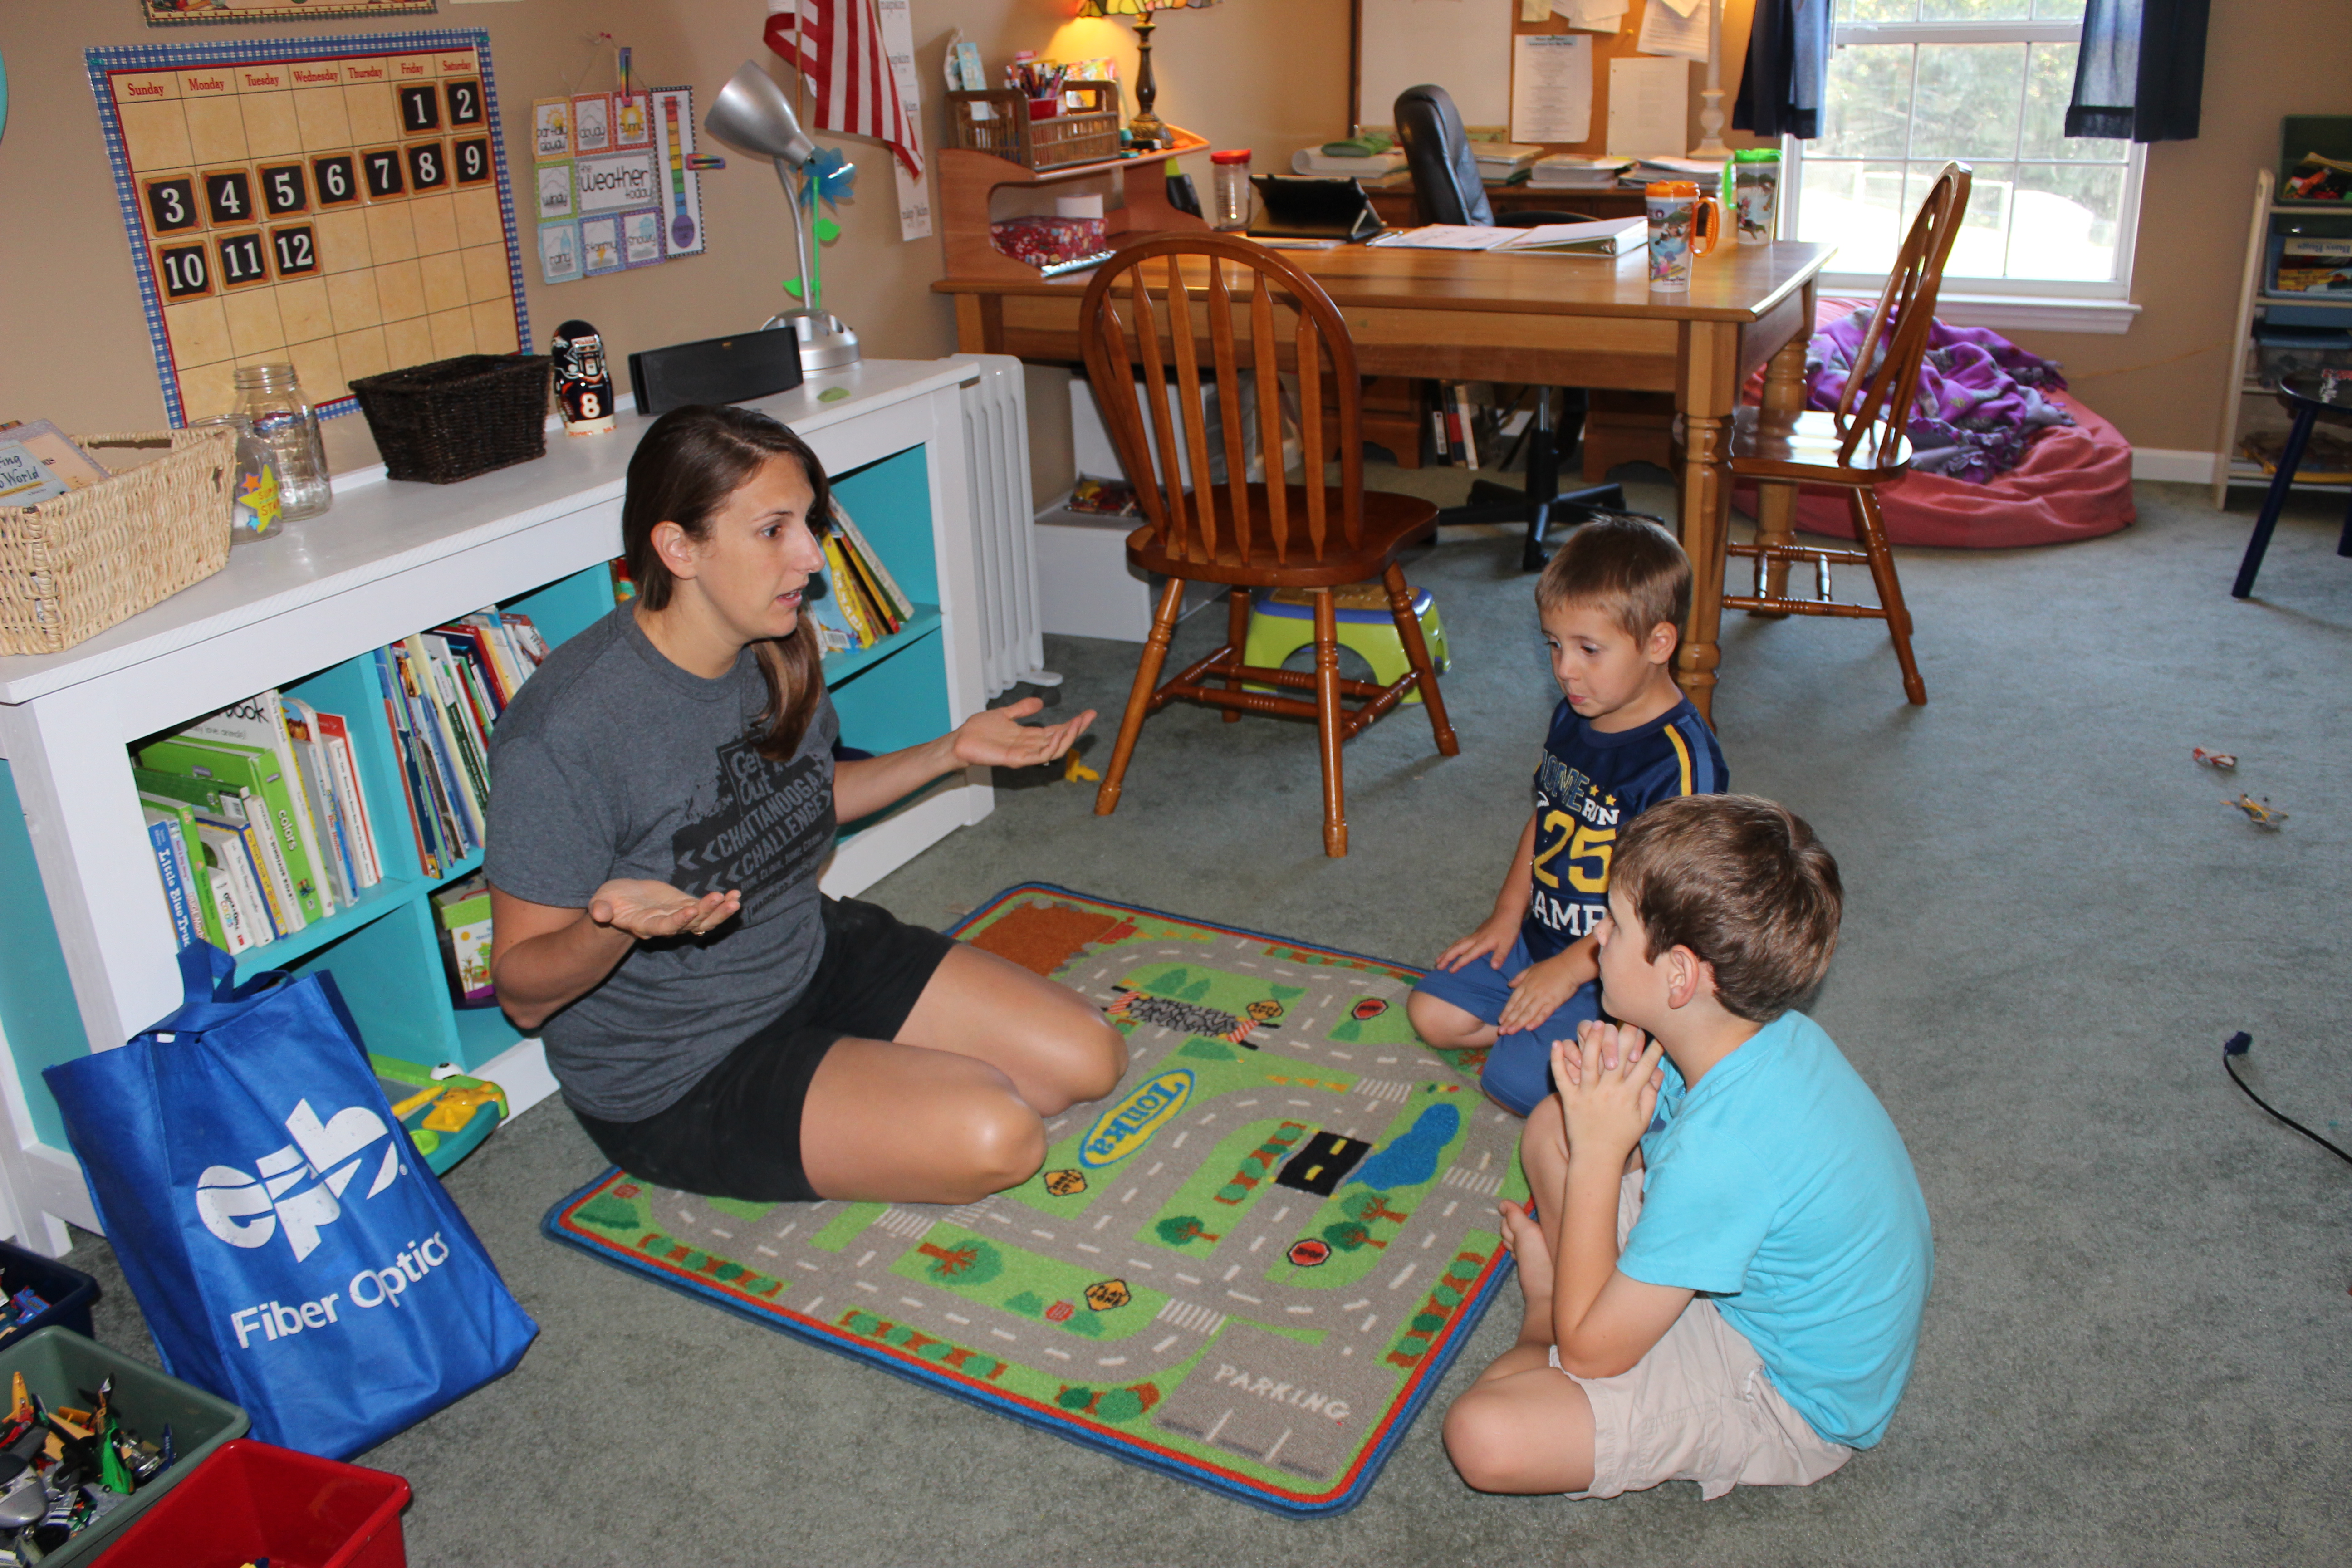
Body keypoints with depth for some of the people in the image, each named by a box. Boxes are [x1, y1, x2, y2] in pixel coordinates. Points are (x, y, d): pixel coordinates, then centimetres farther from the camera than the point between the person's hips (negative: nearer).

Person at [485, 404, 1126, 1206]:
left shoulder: (776, 652, -5)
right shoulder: (564, 730, -28)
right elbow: (523, 991, -20)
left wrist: (952, 751, 5)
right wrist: (610, 929, -42)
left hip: (817, 955, 7)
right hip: (674, 1076, -7)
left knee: (1087, 1060, 0)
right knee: (994, 1138, -23)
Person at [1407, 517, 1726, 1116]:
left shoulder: (1681, 759, -25)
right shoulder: (1573, 718, 0)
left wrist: (1569, 969, -20)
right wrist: (1508, 914, 7)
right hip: (1541, 938, 8)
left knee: (1515, 1082, -17)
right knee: (1432, 1013, 2)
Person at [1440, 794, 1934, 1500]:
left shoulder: (1721, 1152, -38)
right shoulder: (1778, 1035, -13)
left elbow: (1590, 1351, -26)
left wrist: (1598, 1150, -26)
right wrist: (1623, 1090, -16)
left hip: (1791, 1404, -8)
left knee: (1482, 1435, -24)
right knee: (1552, 1126, 8)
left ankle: (1538, 1338, 7)